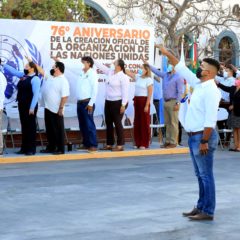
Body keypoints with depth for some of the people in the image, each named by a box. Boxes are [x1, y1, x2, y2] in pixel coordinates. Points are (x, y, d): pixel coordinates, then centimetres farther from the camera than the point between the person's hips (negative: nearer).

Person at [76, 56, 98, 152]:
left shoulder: (92, 73, -7)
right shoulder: (81, 73, 13)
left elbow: (95, 89, -13)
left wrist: (91, 103, -17)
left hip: (87, 102, -7)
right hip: (79, 102, 8)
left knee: (89, 124, -7)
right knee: (82, 125, 11)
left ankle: (93, 145, -5)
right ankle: (86, 144, 18)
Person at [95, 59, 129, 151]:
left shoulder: (123, 77, -13)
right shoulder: (110, 72, 9)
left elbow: (125, 92, -16)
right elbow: (102, 67, 19)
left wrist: (123, 105, -20)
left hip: (118, 102, -8)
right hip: (108, 102, 8)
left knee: (117, 123, -5)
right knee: (108, 123, 10)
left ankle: (120, 145, 1)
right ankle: (109, 144, 17)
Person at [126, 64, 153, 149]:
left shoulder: (149, 80, -9)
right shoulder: (138, 77, 10)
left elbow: (150, 94, -12)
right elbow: (128, 72, 11)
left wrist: (147, 105, -17)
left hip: (144, 101, -7)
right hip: (136, 100, 7)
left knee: (144, 122, -1)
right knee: (137, 122, 9)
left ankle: (144, 144, 4)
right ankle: (138, 142, 16)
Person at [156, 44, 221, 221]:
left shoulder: (211, 90, -17)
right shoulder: (199, 84, 10)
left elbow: (210, 119, -22)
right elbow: (182, 69, 22)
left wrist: (205, 141, -24)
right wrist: (168, 54, 22)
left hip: (203, 136, -9)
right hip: (194, 136, 9)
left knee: (206, 175, -4)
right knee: (200, 175, 15)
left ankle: (208, 211, 1)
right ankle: (201, 207, 23)